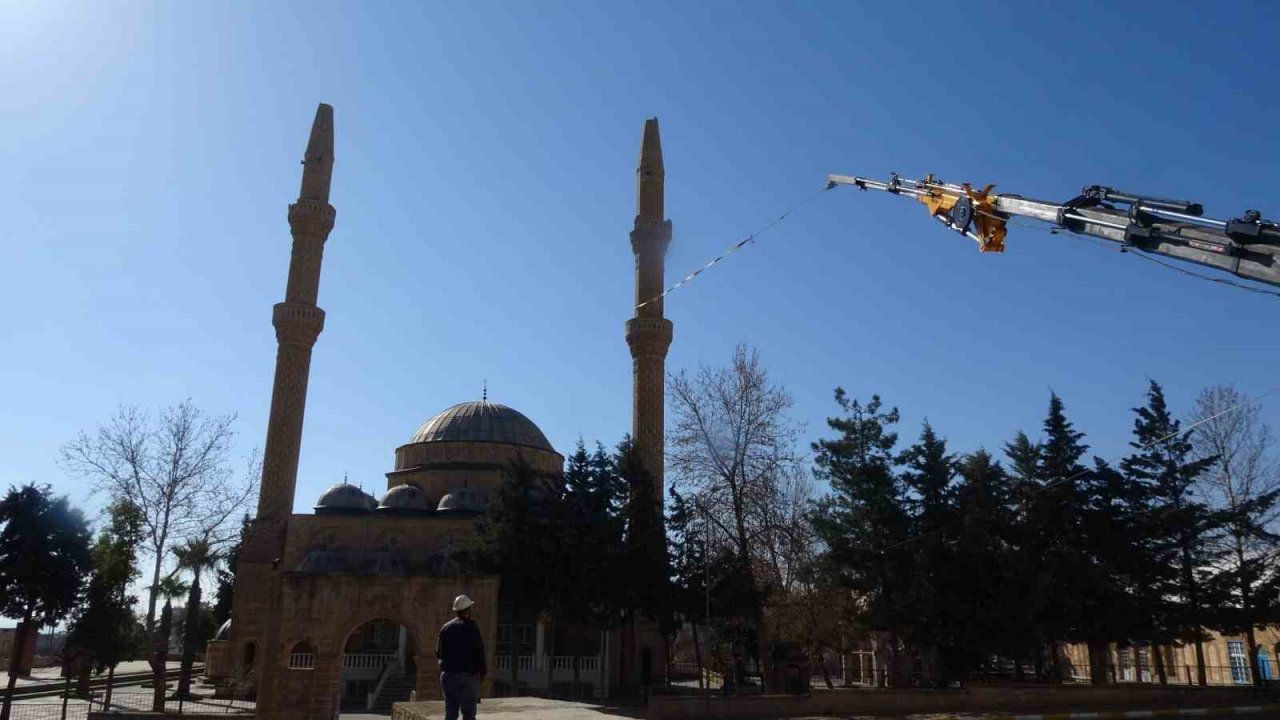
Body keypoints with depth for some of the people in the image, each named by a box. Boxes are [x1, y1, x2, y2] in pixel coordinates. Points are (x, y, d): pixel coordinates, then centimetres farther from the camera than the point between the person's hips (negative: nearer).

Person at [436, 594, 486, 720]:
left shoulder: (445, 628, 7)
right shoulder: (471, 627, -9)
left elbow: (438, 653, 10)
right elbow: (479, 652, -11)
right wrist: (483, 670, 3)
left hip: (448, 675, 5)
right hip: (467, 676, -5)